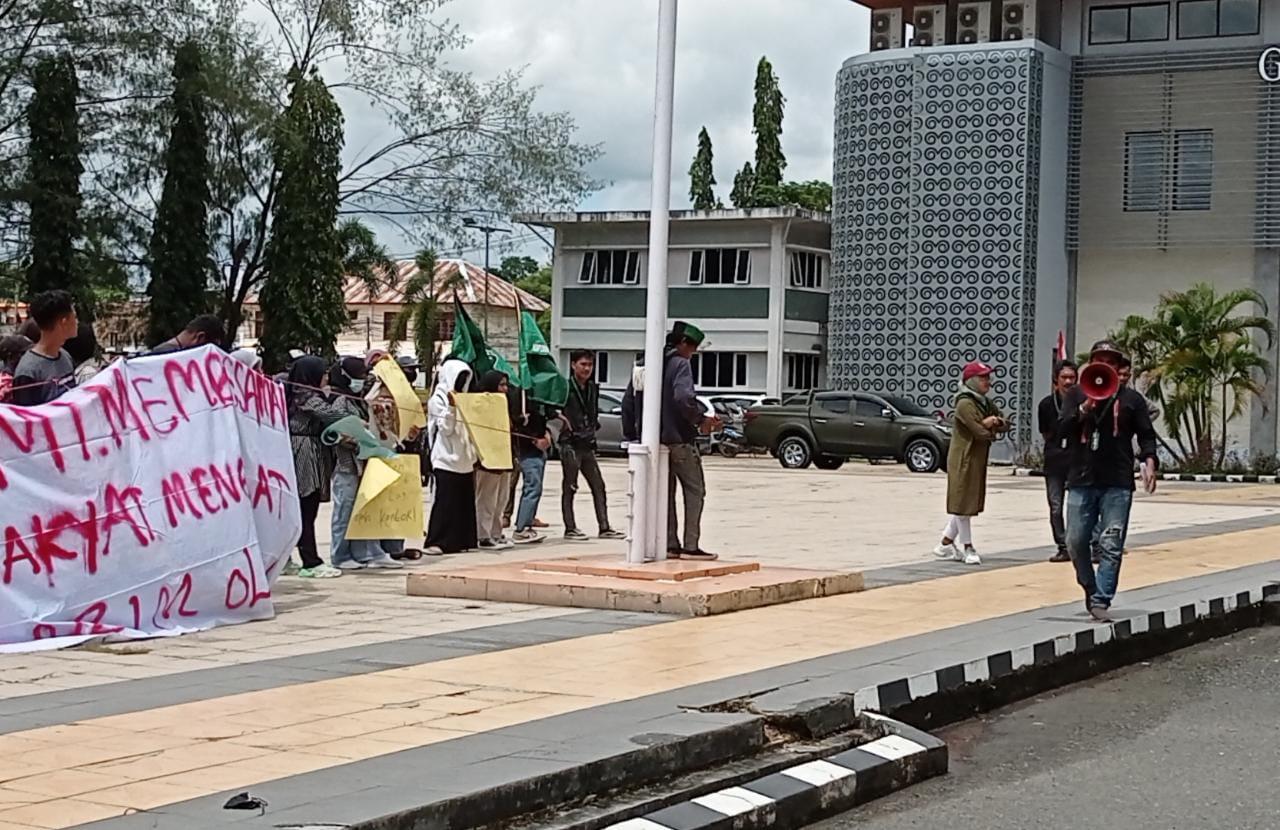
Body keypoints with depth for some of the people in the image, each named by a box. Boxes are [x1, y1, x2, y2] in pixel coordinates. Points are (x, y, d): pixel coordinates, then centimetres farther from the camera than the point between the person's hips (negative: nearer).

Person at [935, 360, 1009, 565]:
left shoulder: (986, 403, 13)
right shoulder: (965, 404, -16)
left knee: (967, 503, 12)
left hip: (978, 460, 9)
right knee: (962, 503, -1)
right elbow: (981, 433, -23)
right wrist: (993, 428, -1)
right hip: (964, 459, -9)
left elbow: (1005, 425, 13)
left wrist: (995, 422, -10)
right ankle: (967, 548, 4)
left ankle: (946, 544, 19)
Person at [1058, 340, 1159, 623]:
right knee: (1076, 542, 3)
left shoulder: (1131, 398, 8)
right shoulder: (1076, 395, 10)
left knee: (1111, 545, -8)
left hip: (1117, 484, -1)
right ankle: (1090, 589, 25)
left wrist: (1149, 461, -10)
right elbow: (1062, 429, -1)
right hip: (1081, 480, 1)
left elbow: (1146, 435, 8)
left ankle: (1101, 600, -7)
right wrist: (1085, 408, -15)